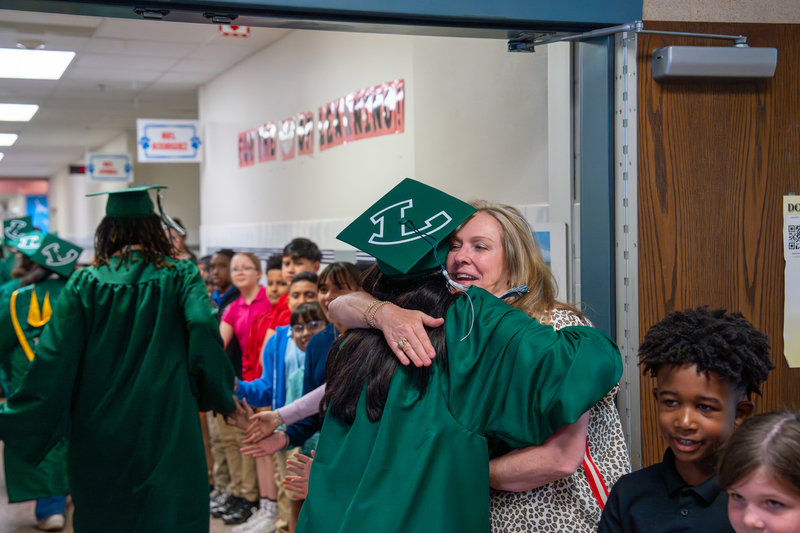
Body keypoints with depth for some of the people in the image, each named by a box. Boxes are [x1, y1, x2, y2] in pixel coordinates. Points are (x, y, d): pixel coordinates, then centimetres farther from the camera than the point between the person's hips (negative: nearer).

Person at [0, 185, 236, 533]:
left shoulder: (84, 284, -2)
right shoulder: (180, 277, -3)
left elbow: (55, 356, -5)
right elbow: (202, 325, -19)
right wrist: (221, 395, -5)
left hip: (99, 437, 2)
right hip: (166, 431, -1)